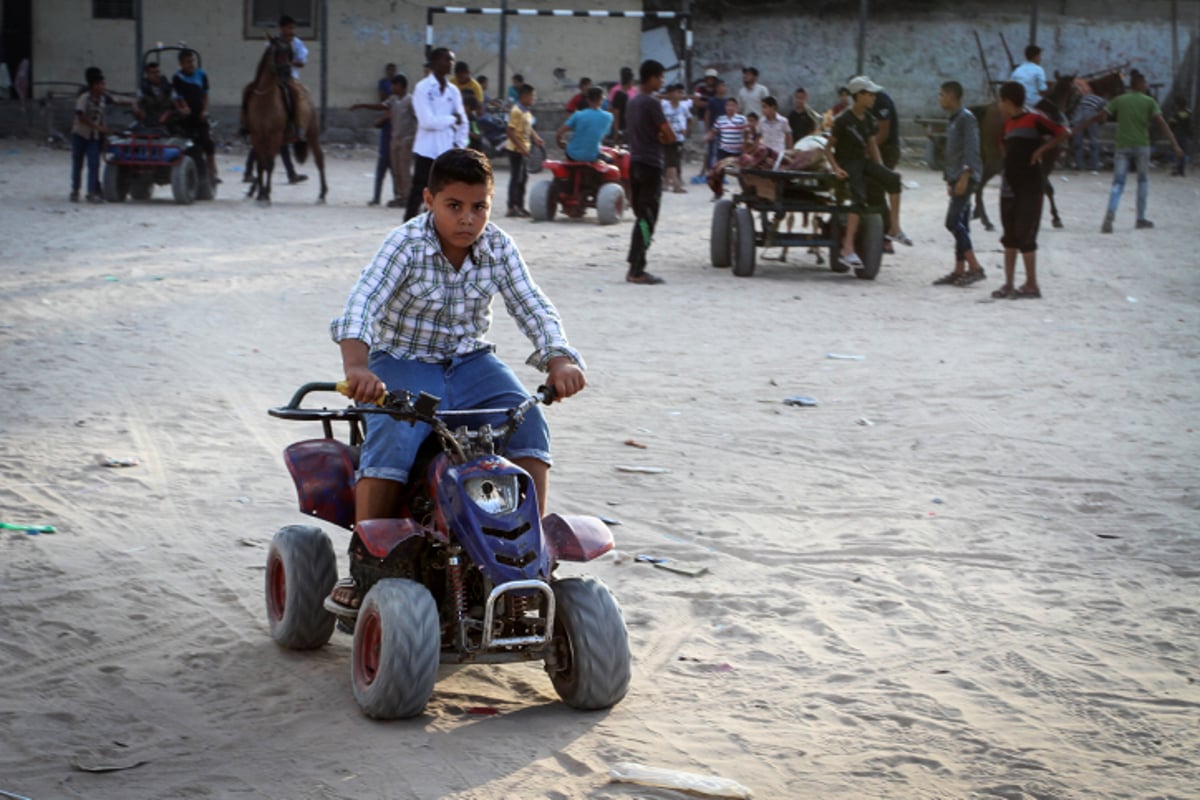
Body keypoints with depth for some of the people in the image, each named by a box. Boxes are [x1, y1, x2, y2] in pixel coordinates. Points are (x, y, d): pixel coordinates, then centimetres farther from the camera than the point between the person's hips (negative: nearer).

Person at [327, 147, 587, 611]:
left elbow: (533, 307, -7)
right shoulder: (406, 245, -16)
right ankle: (362, 565, -17)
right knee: (392, 440, -31)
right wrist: (356, 366, -48)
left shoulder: (498, 248, -3)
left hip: (472, 363, 4)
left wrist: (559, 359, -28)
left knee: (528, 421, -22)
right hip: (403, 364, -3)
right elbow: (362, 302, -29)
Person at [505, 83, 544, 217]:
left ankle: (520, 206, 23)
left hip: (524, 149, 9)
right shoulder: (516, 111, -17)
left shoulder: (527, 112, 12)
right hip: (515, 149, -9)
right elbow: (511, 132, -21)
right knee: (515, 178, -5)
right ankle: (512, 208, -1)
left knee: (523, 177, 14)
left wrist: (536, 138, 6)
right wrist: (521, 148, -25)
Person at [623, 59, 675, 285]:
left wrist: (656, 137, 7)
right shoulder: (651, 103, -14)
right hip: (650, 164, -9)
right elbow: (670, 136, -17)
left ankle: (635, 267, 12)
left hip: (635, 162, 9)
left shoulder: (633, 102, 14)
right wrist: (662, 138, 5)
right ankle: (637, 271, -10)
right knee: (647, 219, -7)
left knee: (641, 217, 13)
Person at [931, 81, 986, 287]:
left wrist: (964, 176, -23)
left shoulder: (966, 118, -10)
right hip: (956, 177, 10)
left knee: (953, 222, -15)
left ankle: (975, 268, -15)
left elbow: (971, 149, -17)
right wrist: (950, 179, 21)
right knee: (960, 224, 8)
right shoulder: (953, 120, 19)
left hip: (966, 177, -10)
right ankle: (959, 271, 9)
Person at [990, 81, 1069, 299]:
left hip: (1029, 188, -8)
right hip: (1009, 188, 8)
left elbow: (1064, 133, -12)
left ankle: (1032, 285, 1)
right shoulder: (1008, 123, 14)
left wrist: (1041, 150, -15)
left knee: (1025, 236, -7)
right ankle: (1009, 284, 13)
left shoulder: (1034, 119, -10)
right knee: (1009, 238, 9)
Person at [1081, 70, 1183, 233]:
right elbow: (1162, 123, -8)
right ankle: (1141, 218, 19)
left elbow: (1101, 116, -2)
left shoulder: (1119, 100, 5)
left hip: (1122, 146, 1)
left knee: (1118, 183, -1)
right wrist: (1175, 145, -11)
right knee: (1143, 180, 17)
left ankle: (1110, 213, -27)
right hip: (1141, 146, -1)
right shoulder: (1149, 102, 0)